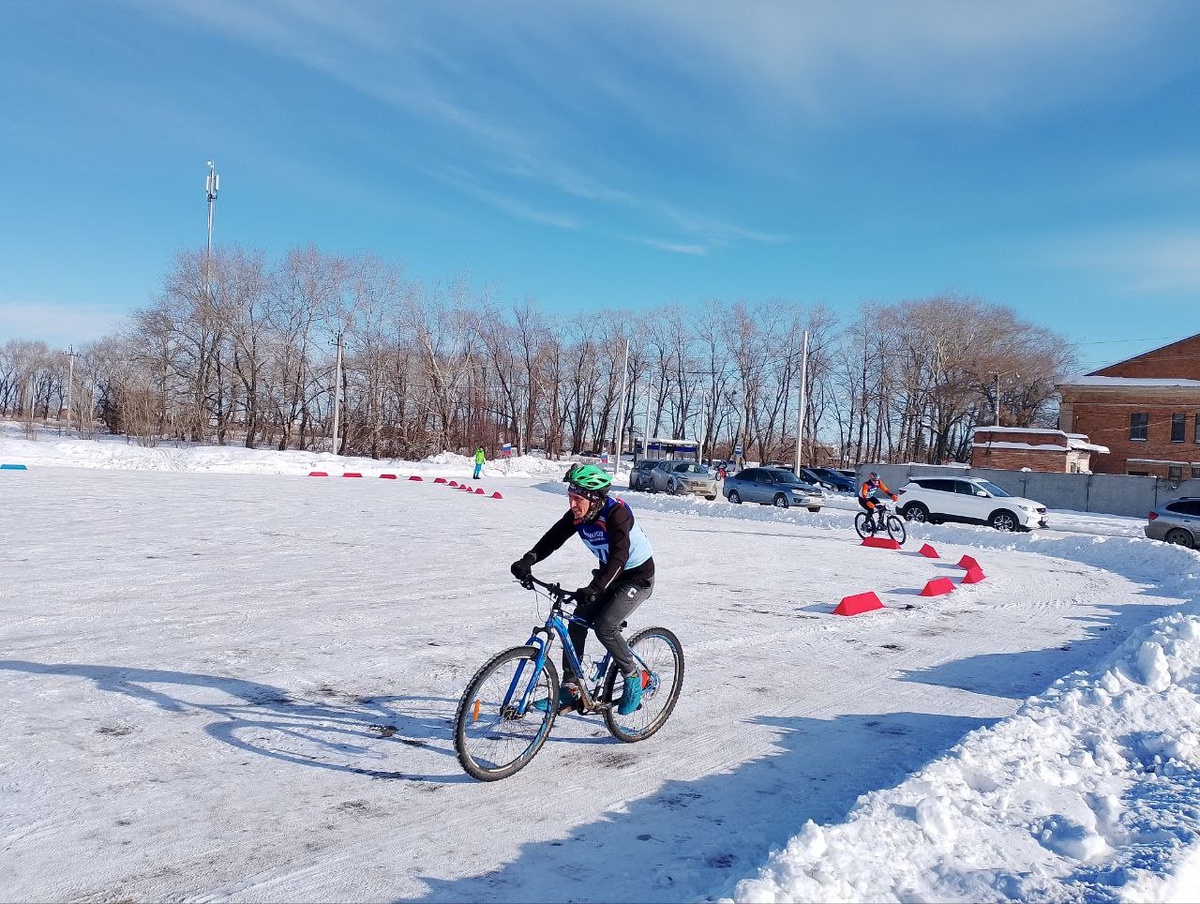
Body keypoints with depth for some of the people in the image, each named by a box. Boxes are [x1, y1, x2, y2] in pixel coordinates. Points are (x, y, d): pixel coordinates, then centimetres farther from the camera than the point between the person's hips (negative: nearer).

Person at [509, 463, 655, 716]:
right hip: (609, 574, 7)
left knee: (604, 626, -21)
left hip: (638, 576, -7)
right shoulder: (577, 514, -10)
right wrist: (528, 560, -33)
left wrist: (595, 588, -54)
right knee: (577, 623, -4)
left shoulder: (616, 512, -31)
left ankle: (633, 678, 1)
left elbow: (619, 555, -42)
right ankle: (570, 689, 6)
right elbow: (553, 537, -15)